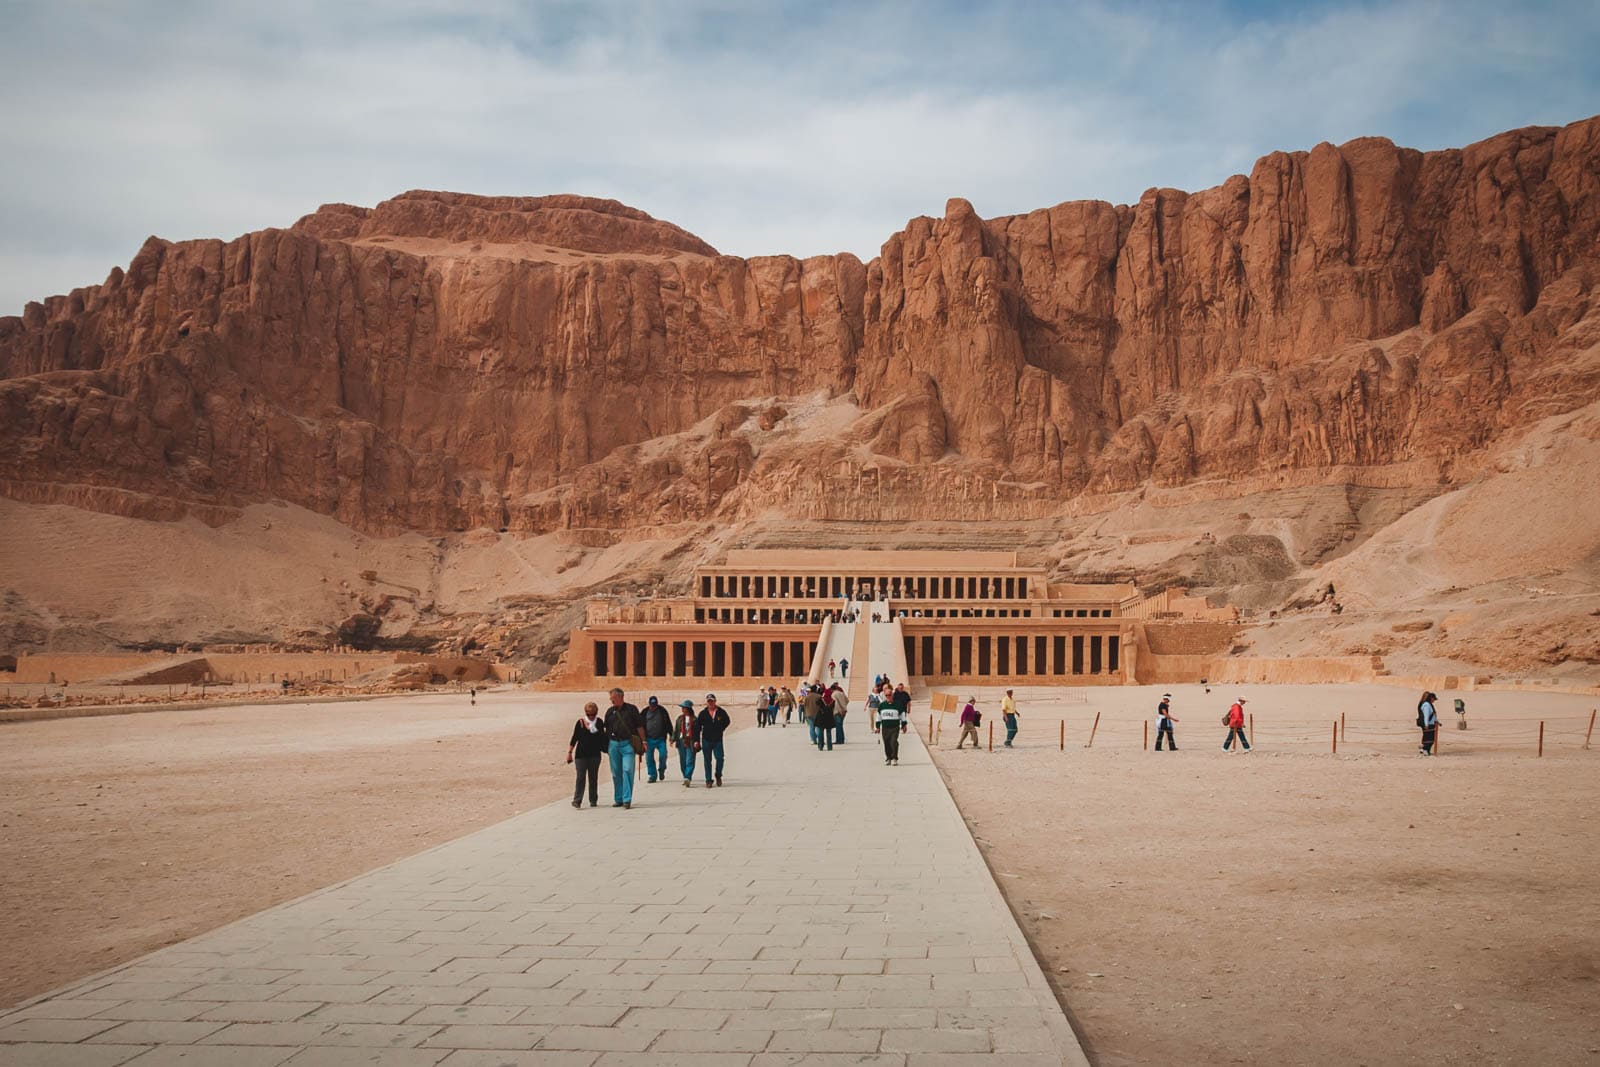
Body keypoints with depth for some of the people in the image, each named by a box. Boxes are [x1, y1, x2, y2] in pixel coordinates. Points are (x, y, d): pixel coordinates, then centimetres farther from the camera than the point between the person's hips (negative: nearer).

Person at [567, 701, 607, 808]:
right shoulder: (580, 723, -3)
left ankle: (593, 800, 16)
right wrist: (569, 752, 0)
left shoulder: (599, 722, 3)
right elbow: (574, 739, 2)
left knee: (593, 777, 7)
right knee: (581, 777, -8)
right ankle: (577, 800, -9)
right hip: (581, 754, -2)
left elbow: (603, 738, 10)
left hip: (595, 754, 2)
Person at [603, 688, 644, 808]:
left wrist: (643, 741, -2)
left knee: (627, 770, -12)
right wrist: (606, 744, 13)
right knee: (616, 773, 7)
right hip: (614, 744, 4)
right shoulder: (610, 711, 12)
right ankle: (618, 799, 16)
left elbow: (639, 726, 3)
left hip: (628, 744, -4)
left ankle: (627, 799, -11)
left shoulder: (631, 709, 2)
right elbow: (607, 729, 17)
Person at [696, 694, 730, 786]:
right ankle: (708, 780, 11)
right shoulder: (703, 713, 0)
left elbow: (727, 721, 17)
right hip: (706, 740, 0)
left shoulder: (721, 712, 1)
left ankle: (718, 775, 16)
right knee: (707, 761, 4)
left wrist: (720, 729, 3)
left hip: (718, 740, 0)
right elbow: (697, 727, 2)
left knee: (719, 758, -10)